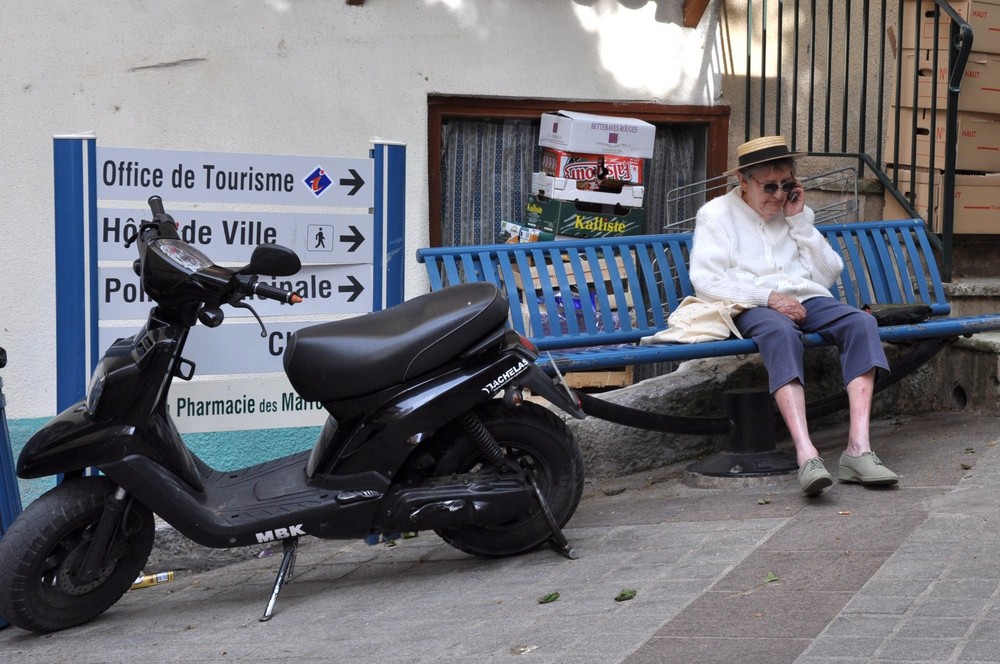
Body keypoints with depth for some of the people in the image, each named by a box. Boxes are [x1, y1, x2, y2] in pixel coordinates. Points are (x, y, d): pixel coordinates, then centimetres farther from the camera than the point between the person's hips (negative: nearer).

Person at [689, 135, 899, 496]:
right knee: (782, 332, -40)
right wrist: (768, 296, -15)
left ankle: (858, 448, -38)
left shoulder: (795, 211, 24)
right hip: (753, 306, -4)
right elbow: (705, 281, -5)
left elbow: (828, 275, 15)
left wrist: (800, 221, 6)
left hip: (807, 299, 5)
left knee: (861, 322, -27)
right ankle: (807, 456, -53)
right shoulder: (717, 213, 10)